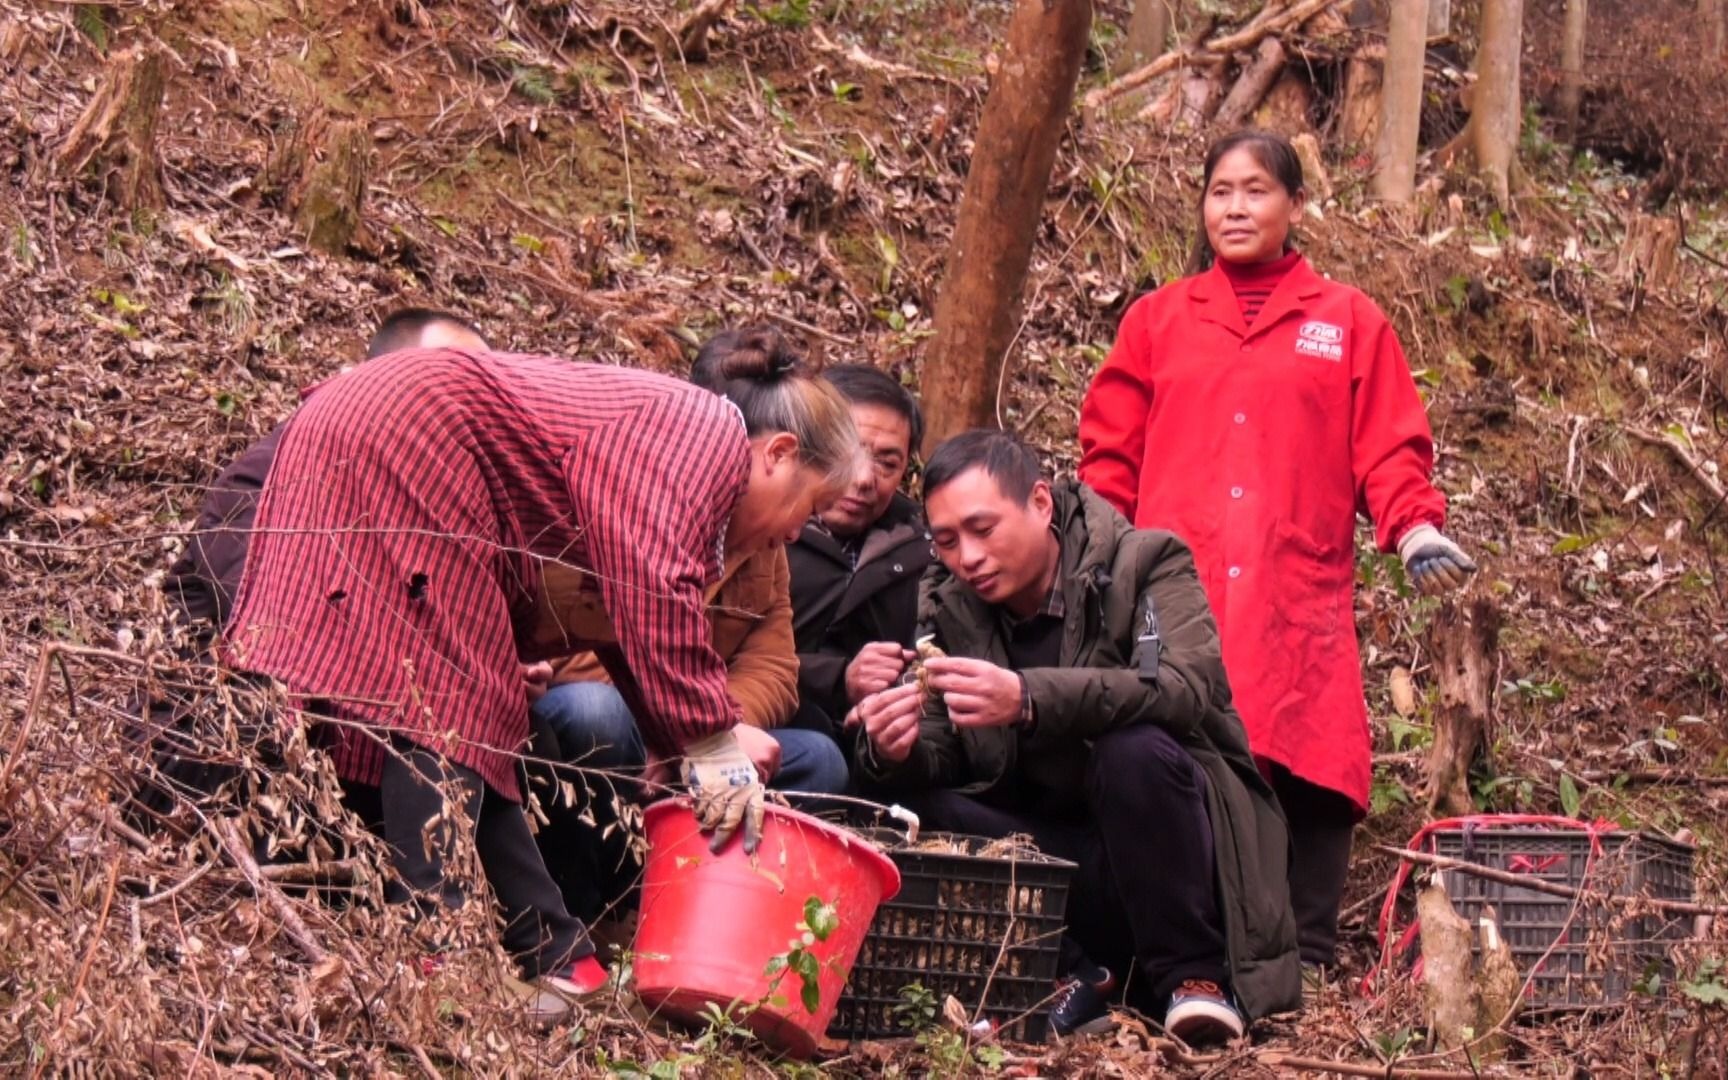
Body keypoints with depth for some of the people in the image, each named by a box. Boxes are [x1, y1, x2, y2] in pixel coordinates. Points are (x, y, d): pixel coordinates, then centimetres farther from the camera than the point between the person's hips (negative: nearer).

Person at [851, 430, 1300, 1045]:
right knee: (921, 801, -19)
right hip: (1048, 843, 4)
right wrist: (896, 752, -28)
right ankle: (1075, 973, -18)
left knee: (1135, 747, -33)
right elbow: (940, 754, -2)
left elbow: (1187, 688, -29)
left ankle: (1194, 974, -19)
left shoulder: (1145, 564, -10)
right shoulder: (947, 607, 4)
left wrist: (1027, 700, -43)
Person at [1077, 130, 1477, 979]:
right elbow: (1111, 453, 16)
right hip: (1173, 597, 1)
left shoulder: (1348, 322, 17)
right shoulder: (1159, 320, 19)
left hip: (1297, 600, -1)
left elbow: (1387, 447, 10)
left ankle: (1306, 966, -6)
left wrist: (1416, 528, -7)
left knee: (1306, 780, -11)